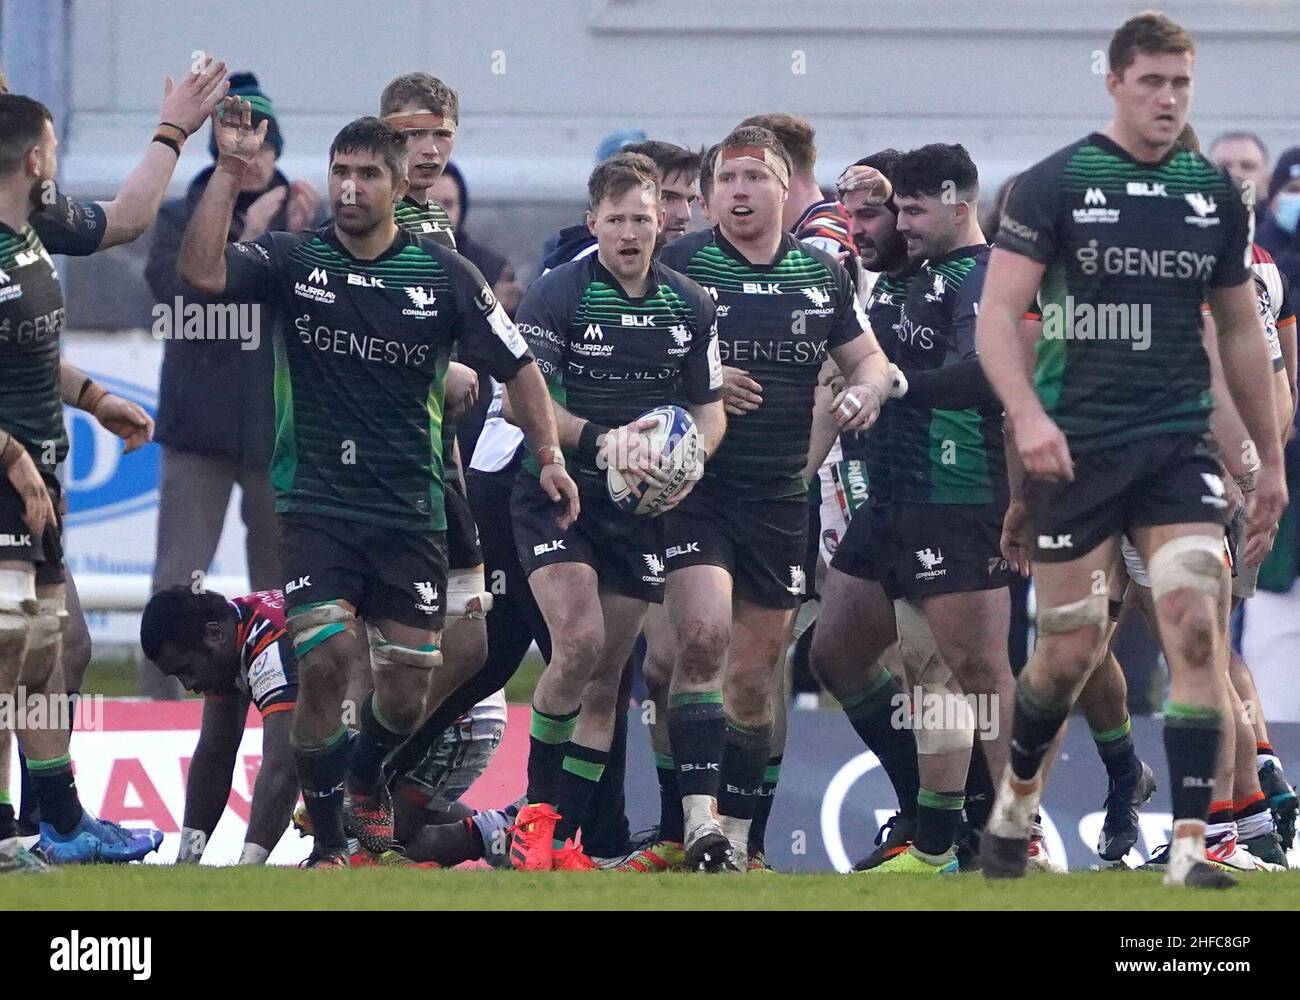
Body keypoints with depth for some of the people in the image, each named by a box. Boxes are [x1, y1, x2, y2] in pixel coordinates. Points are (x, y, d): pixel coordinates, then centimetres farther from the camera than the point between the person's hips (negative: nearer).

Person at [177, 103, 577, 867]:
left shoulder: (444, 274, 0)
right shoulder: (292, 259, -1)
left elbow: (517, 365, 6)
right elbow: (201, 272, -18)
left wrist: (550, 454, -5)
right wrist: (231, 169, -22)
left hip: (411, 513, 2)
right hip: (316, 507, -2)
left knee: (407, 685, 3)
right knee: (327, 659, -18)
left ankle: (367, 776, 39)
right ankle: (327, 838, -2)